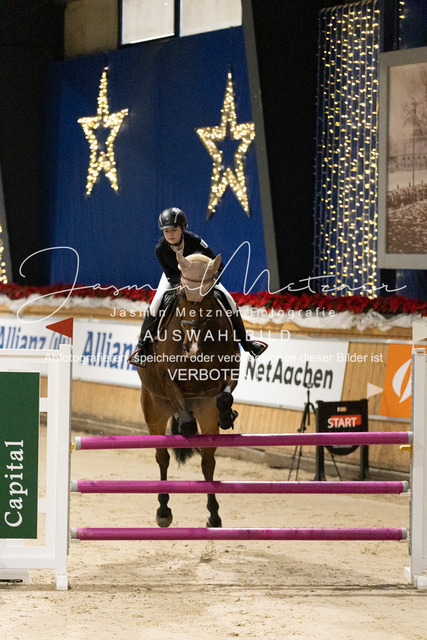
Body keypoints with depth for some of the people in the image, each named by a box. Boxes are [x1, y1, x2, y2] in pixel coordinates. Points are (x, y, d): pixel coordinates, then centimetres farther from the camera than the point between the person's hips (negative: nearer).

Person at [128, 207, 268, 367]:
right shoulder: (161, 248, -30)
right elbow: (170, 276, -21)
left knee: (228, 300, -9)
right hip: (174, 276, 0)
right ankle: (141, 346, -9)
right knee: (156, 303, -23)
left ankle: (245, 341, 10)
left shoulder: (194, 241, -34)